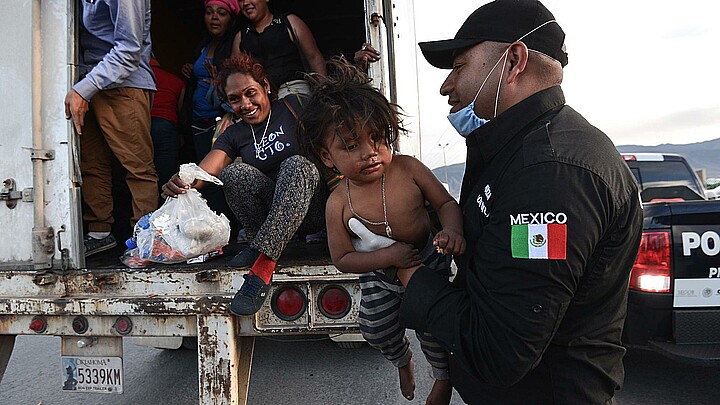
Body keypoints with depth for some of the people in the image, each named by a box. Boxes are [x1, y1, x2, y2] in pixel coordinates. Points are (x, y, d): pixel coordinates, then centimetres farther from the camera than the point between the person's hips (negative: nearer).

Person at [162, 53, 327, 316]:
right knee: (233, 173, -24)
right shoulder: (234, 134, 10)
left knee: (297, 165, -35)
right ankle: (260, 241, -10)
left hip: (313, 208, -2)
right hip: (273, 210, 2)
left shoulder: (293, 107, 4)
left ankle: (263, 264, -37)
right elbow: (206, 170, -8)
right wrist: (181, 183, -28)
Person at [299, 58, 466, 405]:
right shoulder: (339, 204, -23)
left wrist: (452, 230, -32)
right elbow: (342, 259, -15)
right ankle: (402, 361, 52)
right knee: (377, 330, 13)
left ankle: (444, 376, 38)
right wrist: (388, 256, -28)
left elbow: (445, 202, -10)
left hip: (428, 261, -1)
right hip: (378, 272, 1)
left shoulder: (408, 169, -22)